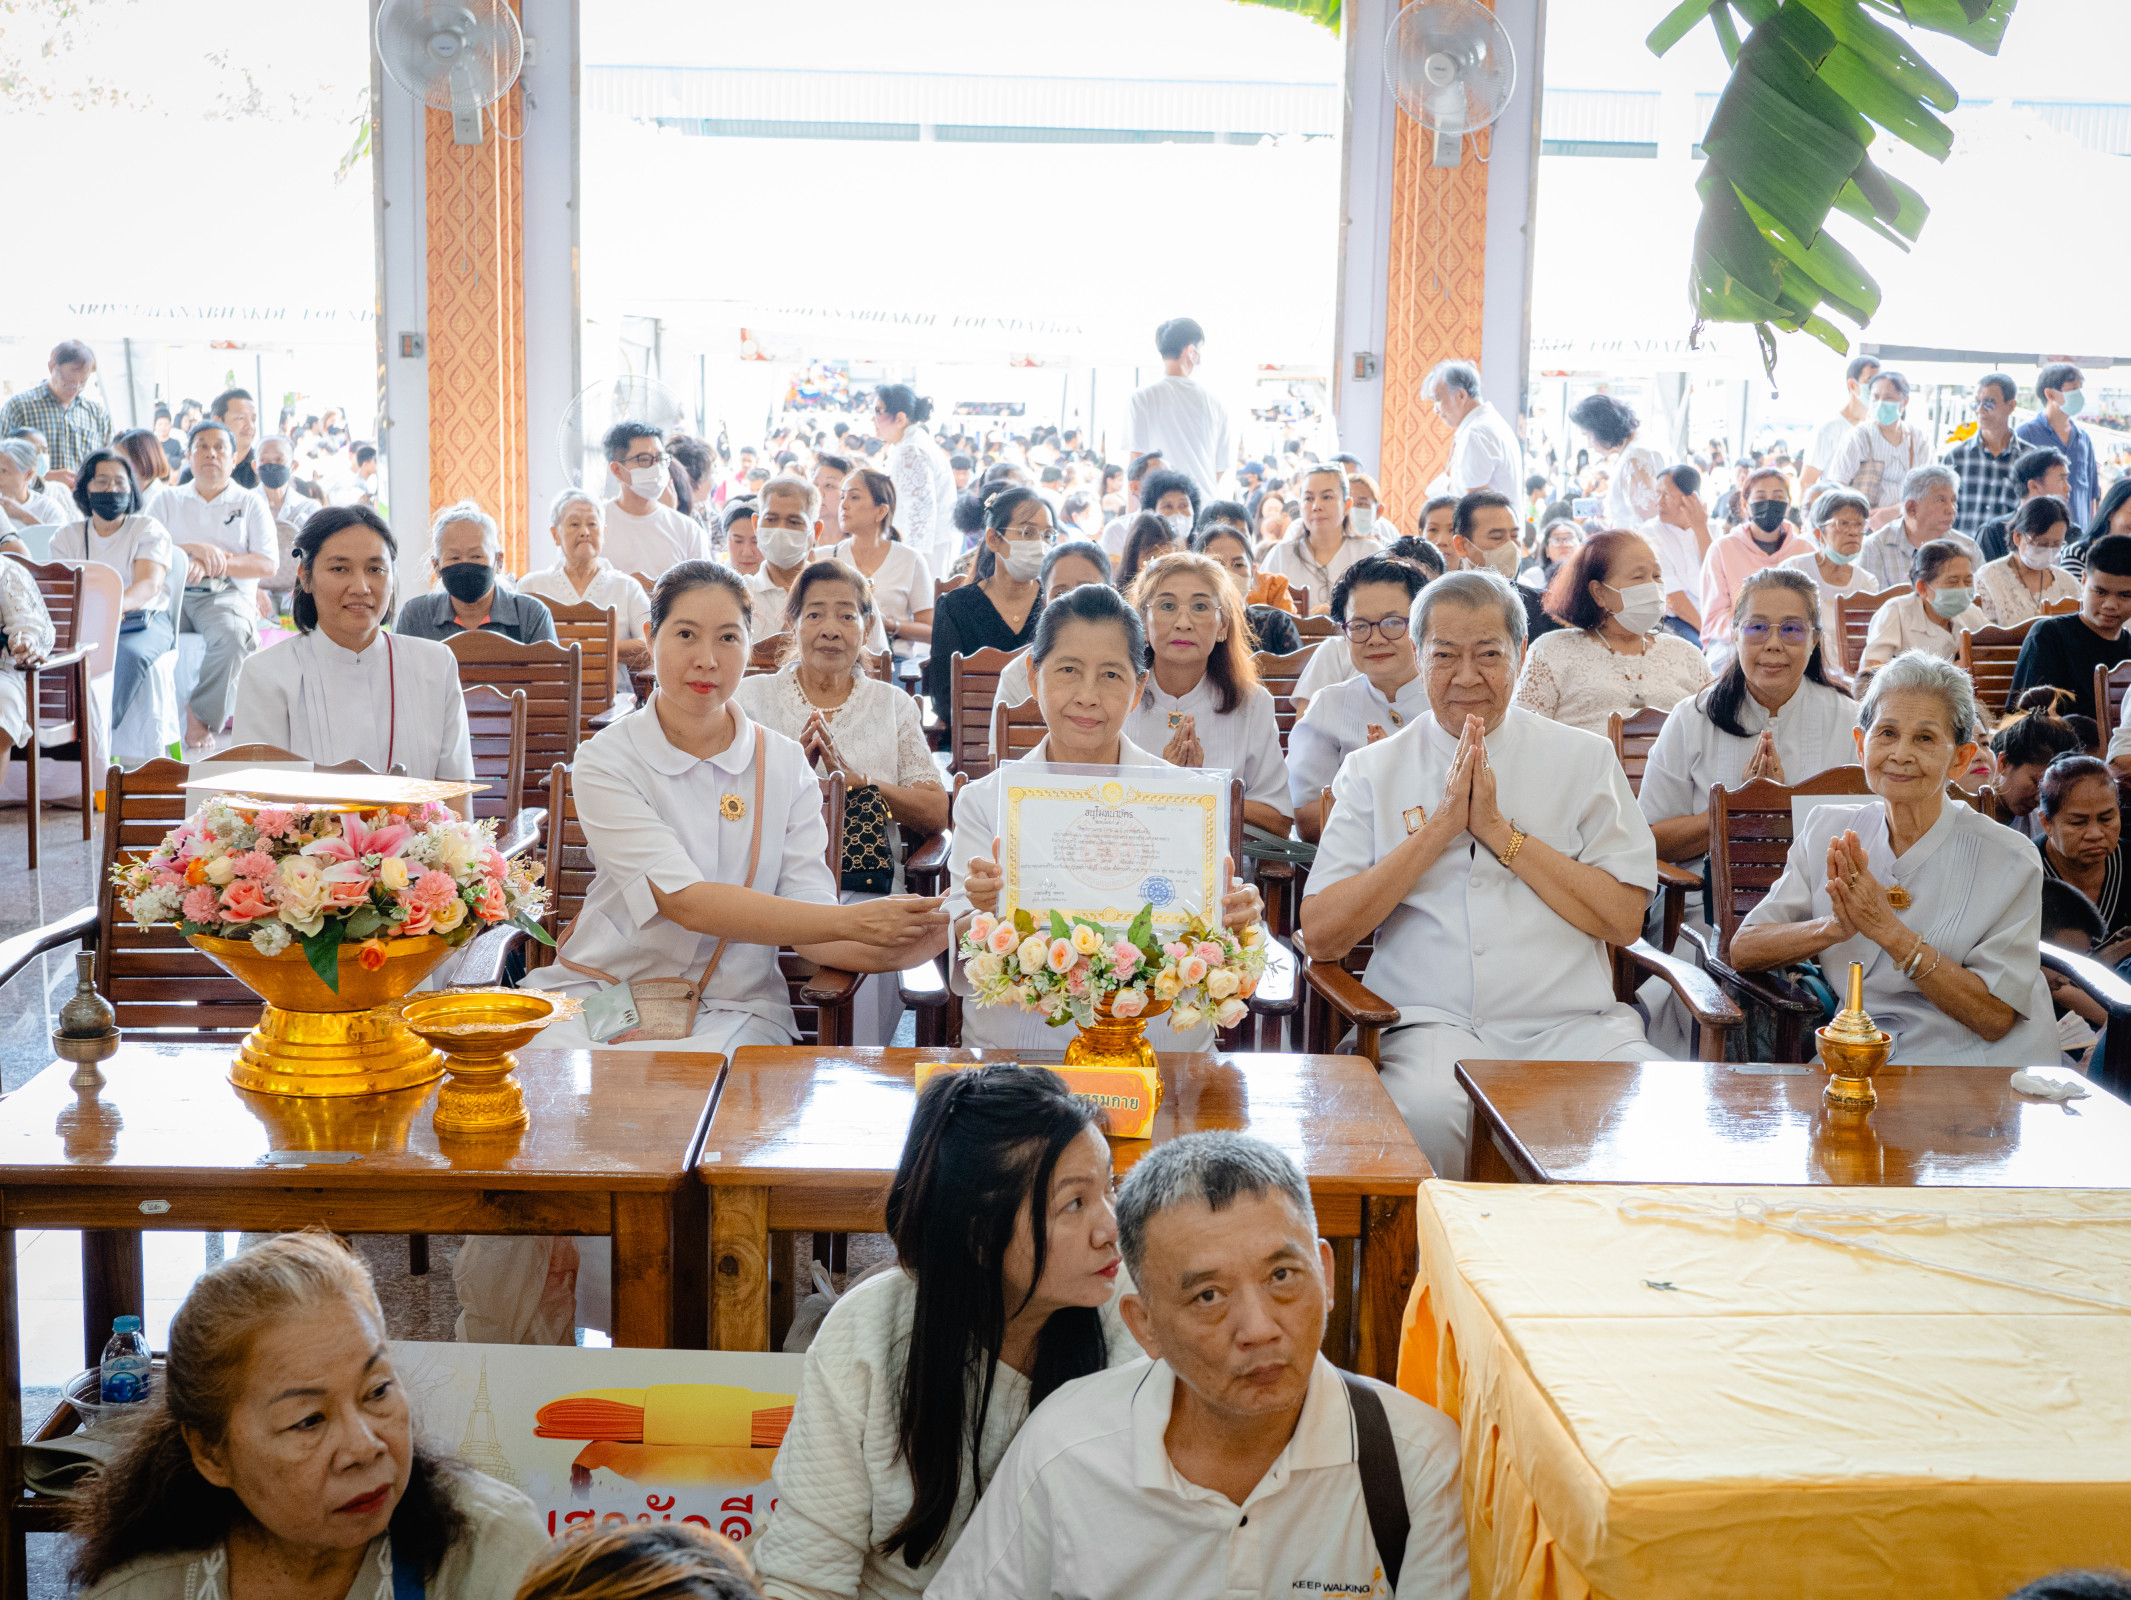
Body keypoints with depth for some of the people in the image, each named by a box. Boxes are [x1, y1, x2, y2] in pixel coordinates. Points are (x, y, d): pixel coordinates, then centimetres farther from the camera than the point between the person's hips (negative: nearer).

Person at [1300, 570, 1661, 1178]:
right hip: (1433, 1022, -1)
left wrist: (1498, 830, -5)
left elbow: (1625, 919, 2)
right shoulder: (1373, 771, 11)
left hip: (1571, 1022, 1)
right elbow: (1322, 934, 1)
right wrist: (1440, 827, -5)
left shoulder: (1584, 758, 12)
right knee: (1425, 1109, -35)